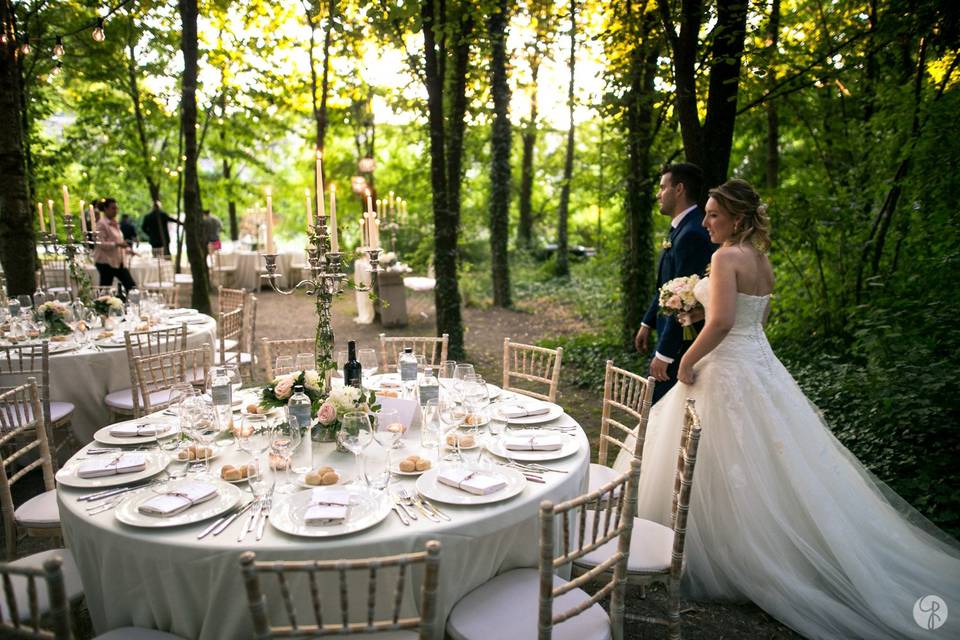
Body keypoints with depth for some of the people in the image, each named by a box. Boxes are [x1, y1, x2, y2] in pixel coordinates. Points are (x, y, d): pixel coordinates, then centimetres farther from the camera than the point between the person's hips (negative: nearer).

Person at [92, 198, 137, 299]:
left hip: (117, 261, 8)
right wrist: (117, 244, -29)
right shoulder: (101, 224, -11)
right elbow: (100, 244, -19)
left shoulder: (115, 223, 14)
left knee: (131, 285, 0)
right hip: (105, 261, -8)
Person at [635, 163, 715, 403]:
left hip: (682, 340, -10)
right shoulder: (681, 228, 11)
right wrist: (648, 323, 20)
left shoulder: (692, 234, -21)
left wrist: (663, 354, -23)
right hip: (671, 331, 10)